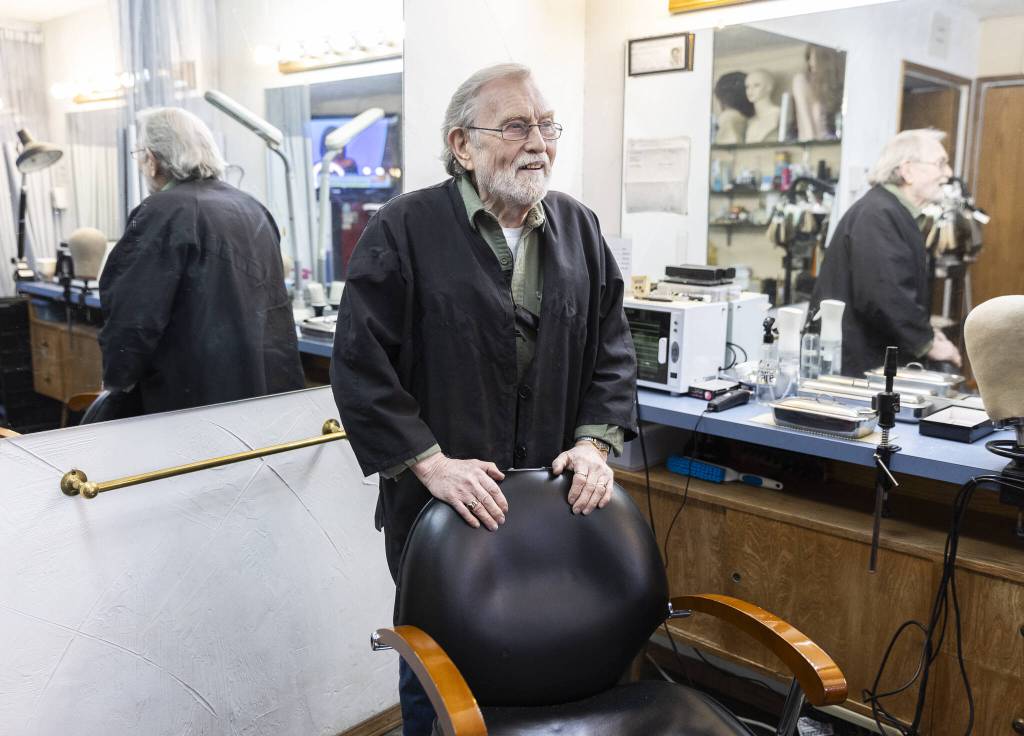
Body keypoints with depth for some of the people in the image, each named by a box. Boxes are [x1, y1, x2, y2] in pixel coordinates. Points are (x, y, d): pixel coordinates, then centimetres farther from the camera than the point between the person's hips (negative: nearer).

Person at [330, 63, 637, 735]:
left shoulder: (579, 227, 5)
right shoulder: (405, 229, -10)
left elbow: (613, 348, 9)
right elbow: (361, 366, -12)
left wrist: (595, 442, -4)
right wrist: (432, 462, -18)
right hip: (443, 506, -3)